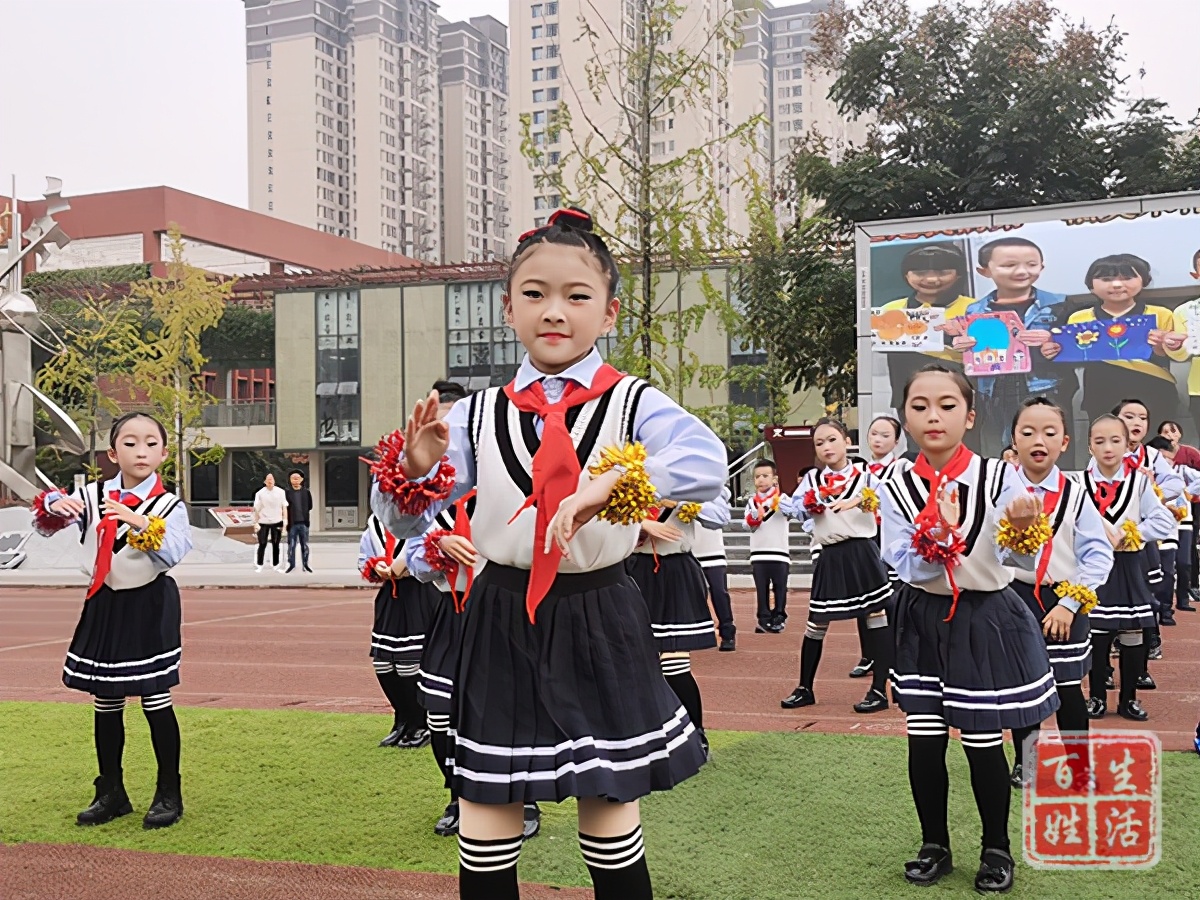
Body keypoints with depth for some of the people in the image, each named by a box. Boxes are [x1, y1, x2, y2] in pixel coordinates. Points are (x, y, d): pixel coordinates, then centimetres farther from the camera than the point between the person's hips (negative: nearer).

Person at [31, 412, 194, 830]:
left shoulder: (169, 505, -7)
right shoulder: (92, 496, 2)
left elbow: (172, 554, -20)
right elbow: (45, 525, 5)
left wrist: (141, 523, -35)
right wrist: (55, 506, -17)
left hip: (150, 607, -4)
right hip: (105, 606, 4)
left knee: (156, 700, -1)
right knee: (106, 703, 11)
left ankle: (169, 794, 13)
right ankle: (111, 792, 26)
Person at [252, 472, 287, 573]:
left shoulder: (280, 492, -1)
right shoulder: (260, 493, -4)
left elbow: (284, 507, 1)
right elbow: (256, 509, 0)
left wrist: (285, 520, -6)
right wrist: (256, 523, -3)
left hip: (277, 522, 1)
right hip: (263, 522, -1)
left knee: (275, 544, 9)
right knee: (262, 544, 3)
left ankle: (275, 565, 18)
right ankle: (259, 565, 15)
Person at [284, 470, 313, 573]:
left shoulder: (306, 492, 4)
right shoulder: (287, 492, 0)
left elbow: (310, 507, 10)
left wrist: (308, 517, 4)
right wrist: (286, 521, -1)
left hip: (303, 523, 1)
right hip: (292, 523, -1)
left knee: (304, 545, 6)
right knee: (291, 545, 2)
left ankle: (305, 564, 14)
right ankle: (291, 564, 12)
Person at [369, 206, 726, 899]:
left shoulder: (634, 403, -6)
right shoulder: (479, 415, 2)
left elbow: (708, 465, -25)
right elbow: (406, 522, 3)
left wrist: (609, 483, -38)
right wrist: (413, 468, -19)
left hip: (599, 623, -2)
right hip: (502, 620, 2)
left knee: (610, 806, 11)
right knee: (486, 813, 10)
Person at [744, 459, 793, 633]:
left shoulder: (782, 498, -3)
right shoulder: (752, 501, 7)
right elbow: (748, 525, 4)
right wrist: (753, 519, -19)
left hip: (780, 550, -2)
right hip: (758, 552, 3)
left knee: (780, 587, 5)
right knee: (761, 588, 6)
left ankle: (779, 617, 13)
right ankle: (764, 619, 11)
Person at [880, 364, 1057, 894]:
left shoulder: (998, 477, -9)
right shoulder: (895, 487, -5)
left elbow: (1012, 560, -11)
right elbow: (906, 566, -9)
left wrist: (1020, 531, -32)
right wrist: (939, 537, -29)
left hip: (986, 619, -2)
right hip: (924, 620, 2)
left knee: (984, 745, 3)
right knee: (924, 744, 5)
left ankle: (997, 849, 26)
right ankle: (935, 845, 27)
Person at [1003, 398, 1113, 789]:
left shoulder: (1075, 494, -3)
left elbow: (1100, 554, -6)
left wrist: (1070, 603, -12)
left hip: (1064, 602, 0)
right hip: (1014, 597, 0)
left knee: (1068, 690, 6)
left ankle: (1079, 765, 21)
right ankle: (1024, 762, 28)